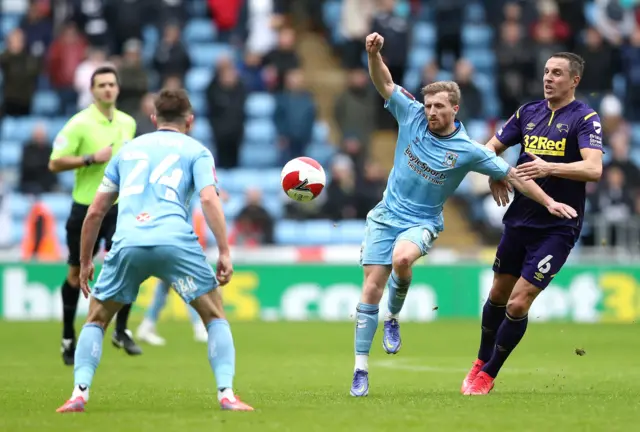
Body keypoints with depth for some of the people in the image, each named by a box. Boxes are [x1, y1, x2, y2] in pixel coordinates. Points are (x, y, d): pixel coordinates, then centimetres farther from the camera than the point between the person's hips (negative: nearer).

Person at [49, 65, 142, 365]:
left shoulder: (128, 123, 5)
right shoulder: (80, 124, -11)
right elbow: (55, 163, -14)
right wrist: (91, 159, -21)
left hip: (118, 206, 3)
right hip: (85, 207, -3)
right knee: (77, 273, 6)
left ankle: (121, 331, 2)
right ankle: (68, 337, 21)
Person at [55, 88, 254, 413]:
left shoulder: (129, 149, 28)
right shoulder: (196, 151, 18)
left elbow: (96, 211, 26)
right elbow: (209, 199, -1)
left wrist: (85, 261, 33)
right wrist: (224, 252, -4)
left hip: (127, 243, 2)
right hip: (175, 240, -2)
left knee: (96, 319, 20)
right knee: (215, 316, 14)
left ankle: (79, 393, 4)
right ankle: (227, 395, 1)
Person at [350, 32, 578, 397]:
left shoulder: (468, 150, -9)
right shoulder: (412, 117, -4)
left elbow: (512, 174, -4)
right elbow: (384, 83, -6)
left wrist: (548, 202, -7)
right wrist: (374, 54, -25)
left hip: (422, 222, -2)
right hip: (386, 215, 2)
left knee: (401, 258, -36)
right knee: (372, 286, -7)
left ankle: (394, 317, -4)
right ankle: (361, 369, 0)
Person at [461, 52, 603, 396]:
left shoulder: (585, 119, -10)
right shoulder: (528, 112, 7)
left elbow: (593, 168, -24)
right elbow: (492, 147, 18)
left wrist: (549, 167, -34)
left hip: (557, 228, -6)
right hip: (518, 221, 6)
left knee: (518, 303, -9)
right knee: (498, 295, 15)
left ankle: (489, 374, 7)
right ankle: (481, 363, 35)